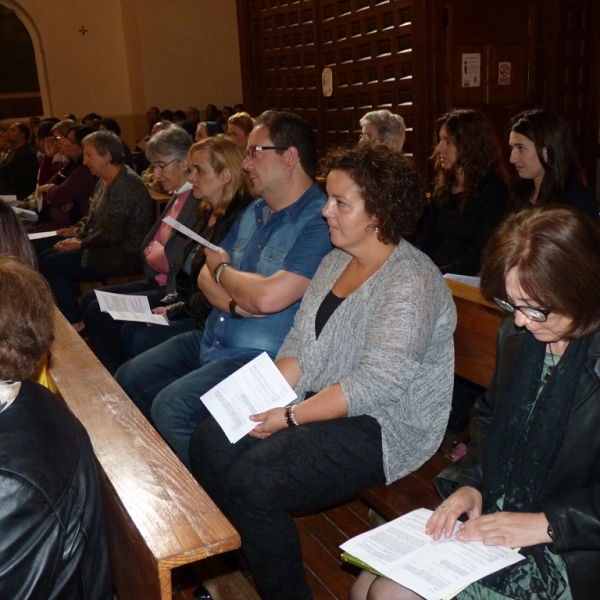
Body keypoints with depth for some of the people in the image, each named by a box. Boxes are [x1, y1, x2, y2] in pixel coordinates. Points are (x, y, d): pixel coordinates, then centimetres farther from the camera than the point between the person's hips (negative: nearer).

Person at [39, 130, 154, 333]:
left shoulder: (126, 184, -23)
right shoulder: (105, 181, 9)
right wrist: (77, 238, 1)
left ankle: (76, 322, 1)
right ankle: (66, 315, 15)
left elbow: (112, 234, -26)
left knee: (52, 264, -10)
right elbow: (93, 219, 18)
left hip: (125, 255, -10)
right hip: (109, 248, 10)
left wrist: (81, 244, -11)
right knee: (46, 256, 9)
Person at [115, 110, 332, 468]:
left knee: (171, 406, -22)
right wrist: (237, 304, -15)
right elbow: (206, 279, 9)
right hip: (212, 340, 9)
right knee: (128, 381, 5)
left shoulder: (319, 221, -18)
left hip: (261, 357, -9)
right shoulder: (255, 211, 12)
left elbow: (268, 297, -28)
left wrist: (222, 270, -6)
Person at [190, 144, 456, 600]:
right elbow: (300, 348, 8)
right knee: (210, 442, -4)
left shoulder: (410, 282, -18)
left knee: (252, 483, -22)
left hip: (384, 428, -8)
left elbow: (376, 385, -25)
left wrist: (290, 417, -21)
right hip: (323, 401, 9)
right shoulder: (337, 262, 9)